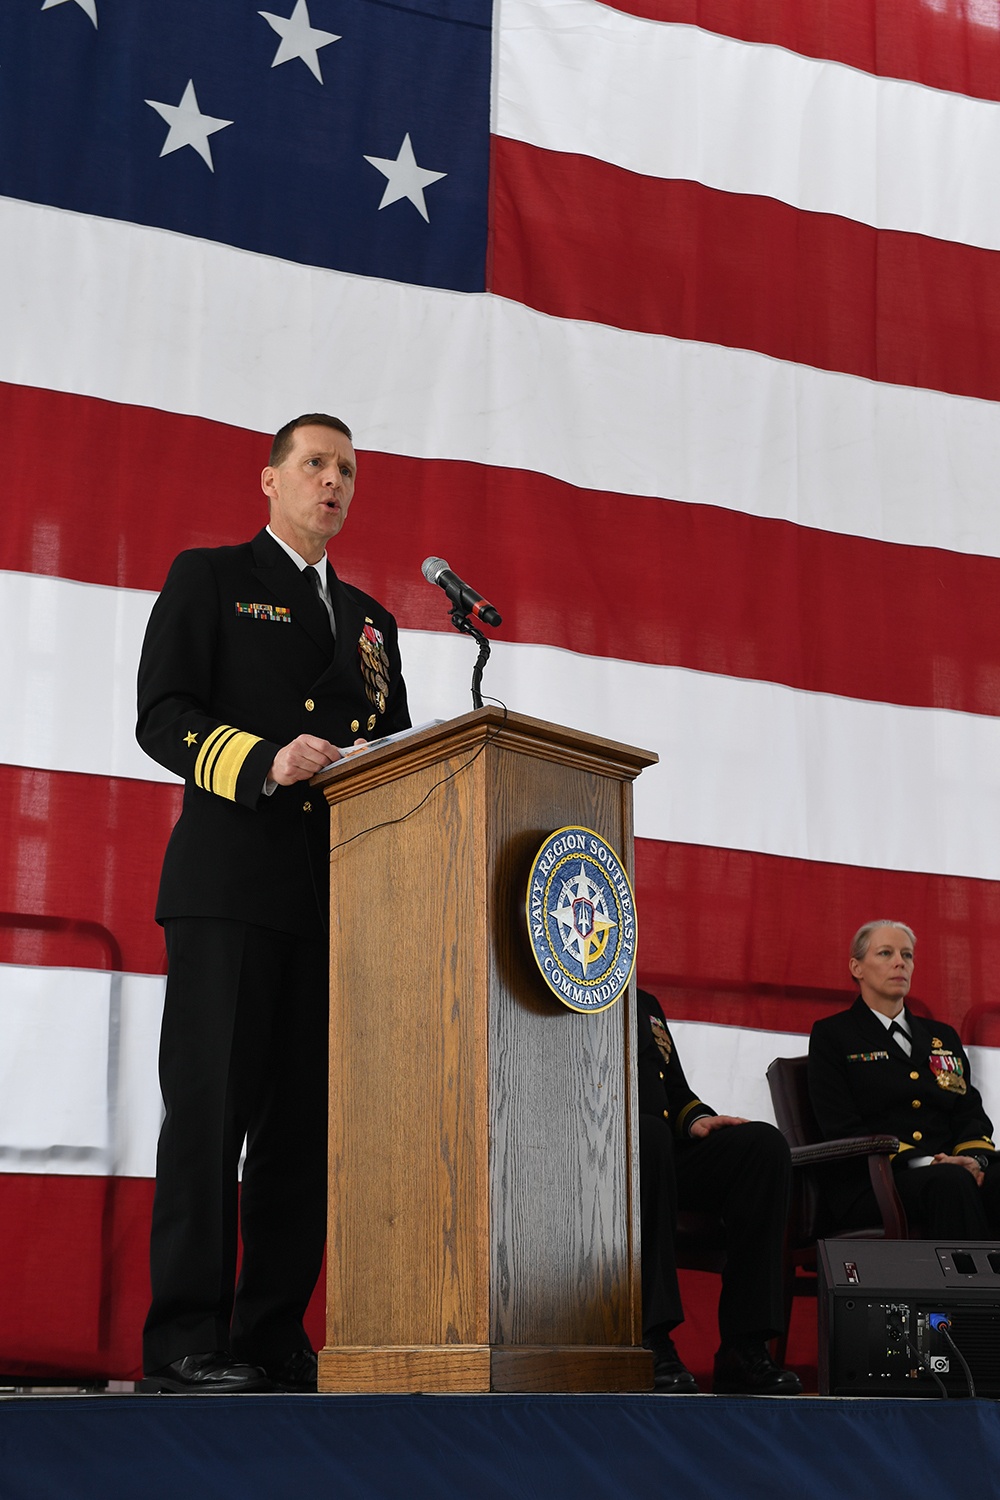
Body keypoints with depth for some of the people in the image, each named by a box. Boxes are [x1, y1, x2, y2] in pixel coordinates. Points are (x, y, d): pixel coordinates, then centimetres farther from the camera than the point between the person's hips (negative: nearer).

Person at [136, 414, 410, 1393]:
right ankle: (185, 1343, -7)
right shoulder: (209, 577, 10)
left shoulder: (370, 618, 26)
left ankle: (274, 1337, 7)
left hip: (340, 896, 5)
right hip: (232, 881, -5)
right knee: (211, 1104, -9)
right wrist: (264, 762, -18)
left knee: (307, 1118, 2)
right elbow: (161, 716, -2)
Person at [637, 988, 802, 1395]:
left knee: (765, 1143, -19)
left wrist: (695, 1119, 5)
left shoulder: (645, 1003, 29)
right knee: (648, 1132, -39)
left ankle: (744, 1347, -22)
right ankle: (650, 1337, -37)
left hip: (663, 1151, 7)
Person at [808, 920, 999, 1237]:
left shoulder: (942, 1036, 27)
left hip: (950, 1169, 4)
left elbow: (971, 1113, 19)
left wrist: (974, 1158, -7)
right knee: (950, 1182, -37)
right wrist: (923, 1163, -14)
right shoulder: (831, 1035, 10)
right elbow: (843, 1130, -2)